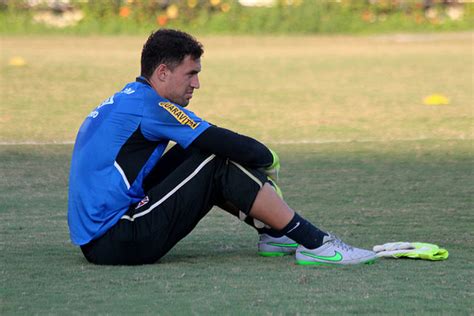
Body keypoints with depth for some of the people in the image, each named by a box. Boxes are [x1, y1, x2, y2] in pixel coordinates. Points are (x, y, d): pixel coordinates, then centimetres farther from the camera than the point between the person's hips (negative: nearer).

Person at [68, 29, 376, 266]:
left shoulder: (127, 100, 18)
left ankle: (273, 233, 17)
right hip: (117, 244, -10)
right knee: (220, 163, -11)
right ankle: (314, 243, -9)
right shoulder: (150, 104, -13)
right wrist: (267, 158, 3)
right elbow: (231, 145, -17)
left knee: (207, 158, 15)